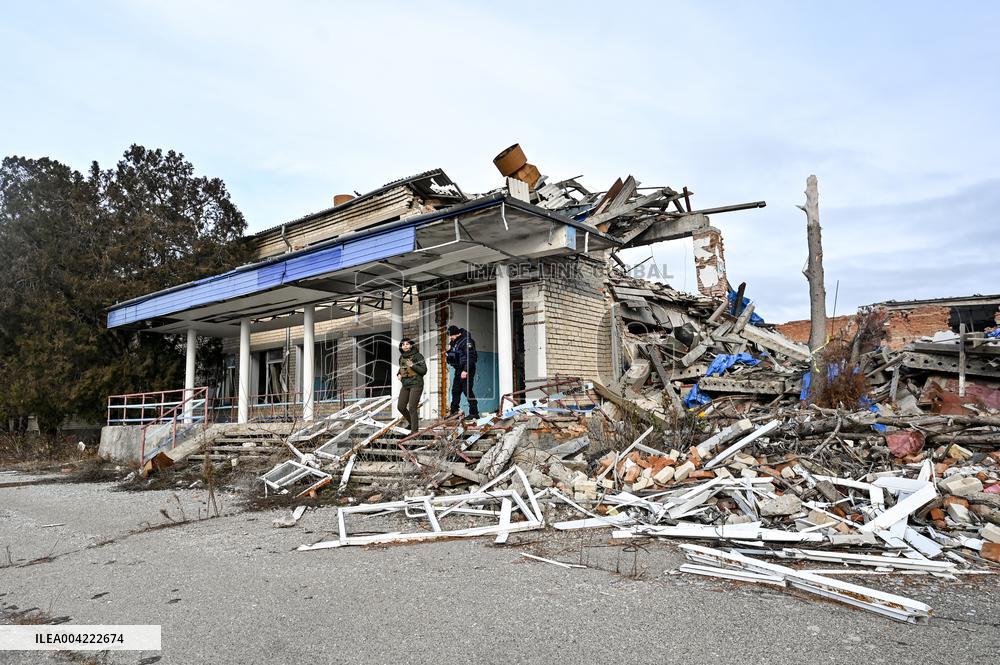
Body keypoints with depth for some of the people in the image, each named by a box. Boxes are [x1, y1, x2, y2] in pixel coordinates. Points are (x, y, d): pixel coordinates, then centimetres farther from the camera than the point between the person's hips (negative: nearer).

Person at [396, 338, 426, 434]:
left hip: (416, 384, -6)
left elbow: (424, 371, -8)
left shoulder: (417, 355, -7)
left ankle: (414, 431, -2)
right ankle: (411, 422, 27)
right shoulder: (402, 357, 10)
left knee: (412, 408, -10)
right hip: (405, 384, 6)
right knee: (400, 407, 3)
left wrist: (412, 365, -19)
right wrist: (399, 374, 7)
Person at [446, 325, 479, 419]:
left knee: (467, 391, -10)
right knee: (455, 391, 12)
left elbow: (470, 357, -21)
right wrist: (449, 351, 8)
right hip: (458, 370, 9)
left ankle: (474, 413, -5)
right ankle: (454, 411, 21)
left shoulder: (466, 341, -14)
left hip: (467, 370, -9)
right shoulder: (454, 342, 15)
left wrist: (466, 370, -24)